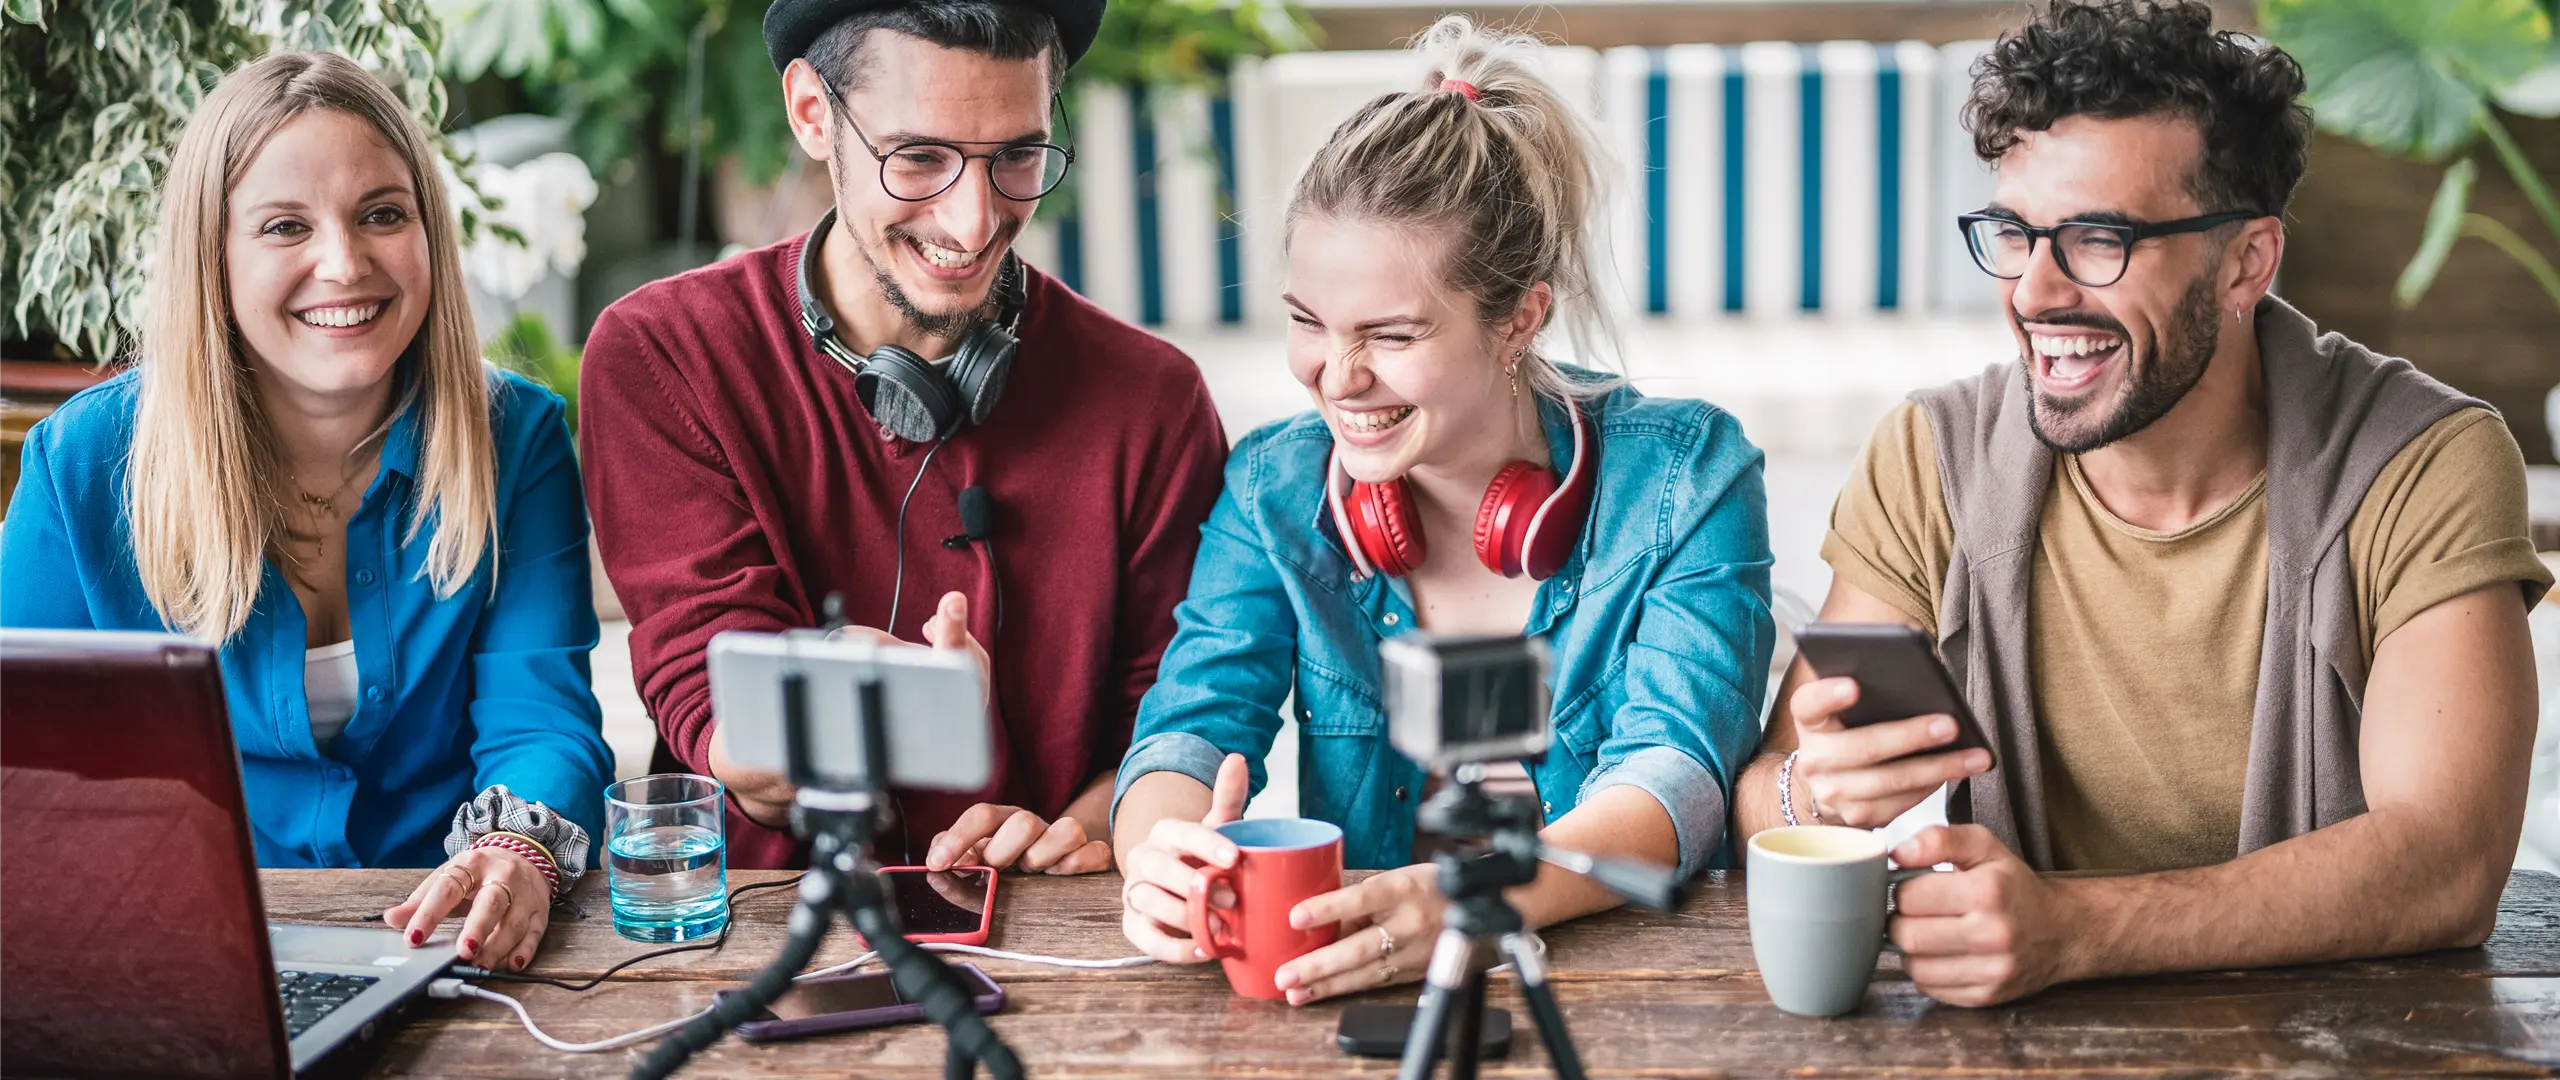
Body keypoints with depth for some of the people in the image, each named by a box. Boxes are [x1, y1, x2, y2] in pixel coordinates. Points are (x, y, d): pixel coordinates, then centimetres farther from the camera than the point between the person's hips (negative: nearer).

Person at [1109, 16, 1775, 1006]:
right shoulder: (1276, 489, 3)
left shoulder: (1686, 478, -5)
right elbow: (1188, 733, -6)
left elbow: (1672, 774, -16)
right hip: (1352, 988, 3)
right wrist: (1163, 854, -31)